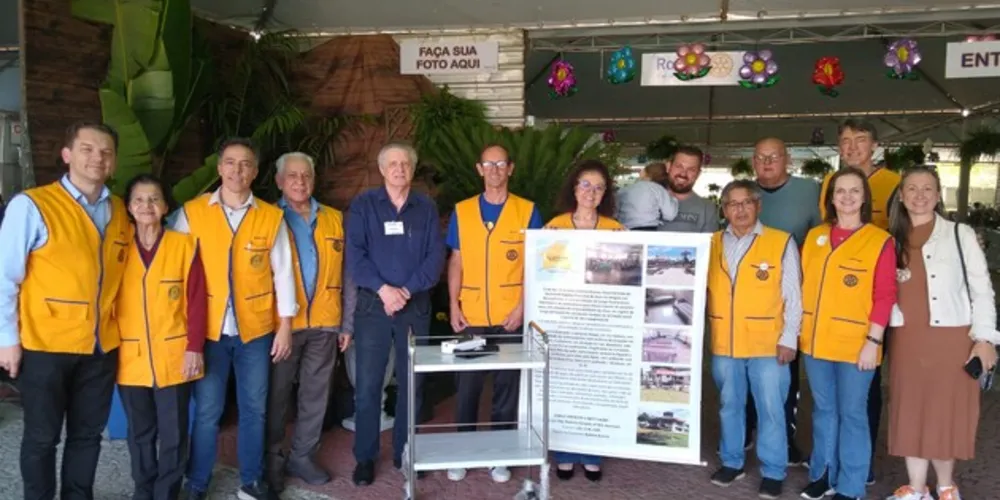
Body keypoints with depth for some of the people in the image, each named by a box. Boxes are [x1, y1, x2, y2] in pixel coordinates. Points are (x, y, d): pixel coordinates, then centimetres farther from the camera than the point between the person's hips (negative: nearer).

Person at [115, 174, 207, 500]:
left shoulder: (184, 245, -3)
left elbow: (196, 300, -5)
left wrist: (195, 347, -10)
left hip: (173, 356, -2)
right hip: (130, 358, 2)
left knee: (173, 433, 6)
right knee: (140, 433, 13)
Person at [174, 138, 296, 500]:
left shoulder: (271, 216, 1)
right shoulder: (192, 212, -1)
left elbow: (282, 272, 2)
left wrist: (285, 325, 0)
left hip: (256, 329, 1)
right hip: (208, 329, -1)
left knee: (254, 408, 11)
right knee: (207, 411, 6)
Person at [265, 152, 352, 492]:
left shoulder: (334, 220, 9)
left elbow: (345, 274, 10)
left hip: (324, 323, 3)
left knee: (316, 394, 10)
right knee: (277, 394, 7)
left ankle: (302, 456, 25)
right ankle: (272, 460, 21)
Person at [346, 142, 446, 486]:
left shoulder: (426, 208, 7)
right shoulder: (363, 205, 3)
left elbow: (436, 256, -2)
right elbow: (354, 254, -6)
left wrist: (407, 290, -14)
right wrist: (382, 288, -18)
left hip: (416, 306, 2)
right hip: (372, 305, -1)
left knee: (412, 383, 9)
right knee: (368, 385, 0)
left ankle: (405, 453, 22)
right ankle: (365, 457, 13)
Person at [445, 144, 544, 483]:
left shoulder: (528, 212, 2)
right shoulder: (461, 212, 6)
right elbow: (455, 262, 7)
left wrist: (523, 306, -9)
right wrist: (454, 305, -3)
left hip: (510, 317, -1)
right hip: (470, 317, 1)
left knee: (507, 386, 8)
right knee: (466, 386, 7)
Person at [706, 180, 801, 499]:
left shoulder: (781, 243, -3)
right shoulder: (712, 243, 7)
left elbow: (793, 296, -2)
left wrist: (789, 339, -5)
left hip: (767, 344, -3)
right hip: (723, 343, 3)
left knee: (771, 409, 4)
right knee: (729, 405, 15)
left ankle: (773, 472, 18)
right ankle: (732, 462, 30)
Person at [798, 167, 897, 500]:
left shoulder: (880, 241, -5)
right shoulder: (814, 236, 8)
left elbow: (885, 295, -8)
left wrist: (873, 341, -13)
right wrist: (798, 328, 8)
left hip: (855, 344, -4)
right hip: (815, 341, 4)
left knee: (852, 414, 4)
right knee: (823, 410, 14)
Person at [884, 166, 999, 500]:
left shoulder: (960, 235, 0)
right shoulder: (893, 241, 9)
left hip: (952, 340, -3)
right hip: (907, 342, 3)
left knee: (947, 413, 4)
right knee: (911, 414, 8)